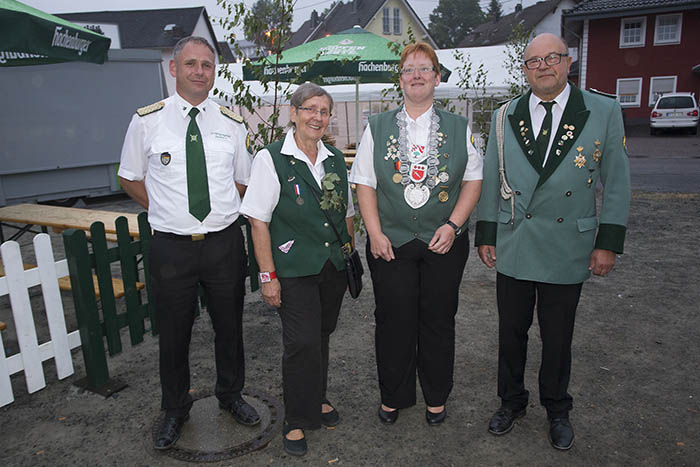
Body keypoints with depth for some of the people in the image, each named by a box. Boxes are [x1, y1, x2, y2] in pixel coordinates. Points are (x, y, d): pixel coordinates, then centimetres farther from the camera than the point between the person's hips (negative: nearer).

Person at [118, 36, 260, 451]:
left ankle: (231, 395, 40)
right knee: (174, 334, 11)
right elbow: (130, 178, 9)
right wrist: (168, 212, 3)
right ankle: (176, 409, 36)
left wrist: (220, 211, 6)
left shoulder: (232, 124, 4)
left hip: (225, 242, 2)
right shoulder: (147, 121, -1)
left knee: (230, 326, 15)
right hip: (171, 246, -1)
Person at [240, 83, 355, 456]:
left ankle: (317, 399, 39)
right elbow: (258, 221, -10)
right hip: (294, 269, -5)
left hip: (333, 267, 5)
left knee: (322, 334, 17)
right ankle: (297, 419, 18)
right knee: (302, 342, -4)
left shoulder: (336, 159, 9)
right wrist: (268, 275, -14)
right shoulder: (271, 159, -8)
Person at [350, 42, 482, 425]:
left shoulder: (458, 128, 6)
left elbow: (473, 180, 4)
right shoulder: (377, 127, 5)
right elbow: (364, 184, 2)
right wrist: (375, 233, -8)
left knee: (438, 321, 10)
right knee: (393, 321, 6)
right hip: (390, 243, 0)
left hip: (444, 243, 1)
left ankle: (436, 397, 31)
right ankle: (393, 397, 28)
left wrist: (453, 225, -8)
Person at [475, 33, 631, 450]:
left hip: (568, 250, -1)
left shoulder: (605, 112, -2)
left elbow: (617, 182, 0)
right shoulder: (505, 118, 4)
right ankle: (512, 403, 36)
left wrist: (609, 242, -4)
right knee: (512, 332, 14)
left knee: (558, 338, 13)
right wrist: (486, 235, 3)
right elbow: (490, 181, 6)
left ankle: (557, 411, 37)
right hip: (513, 247, 2)